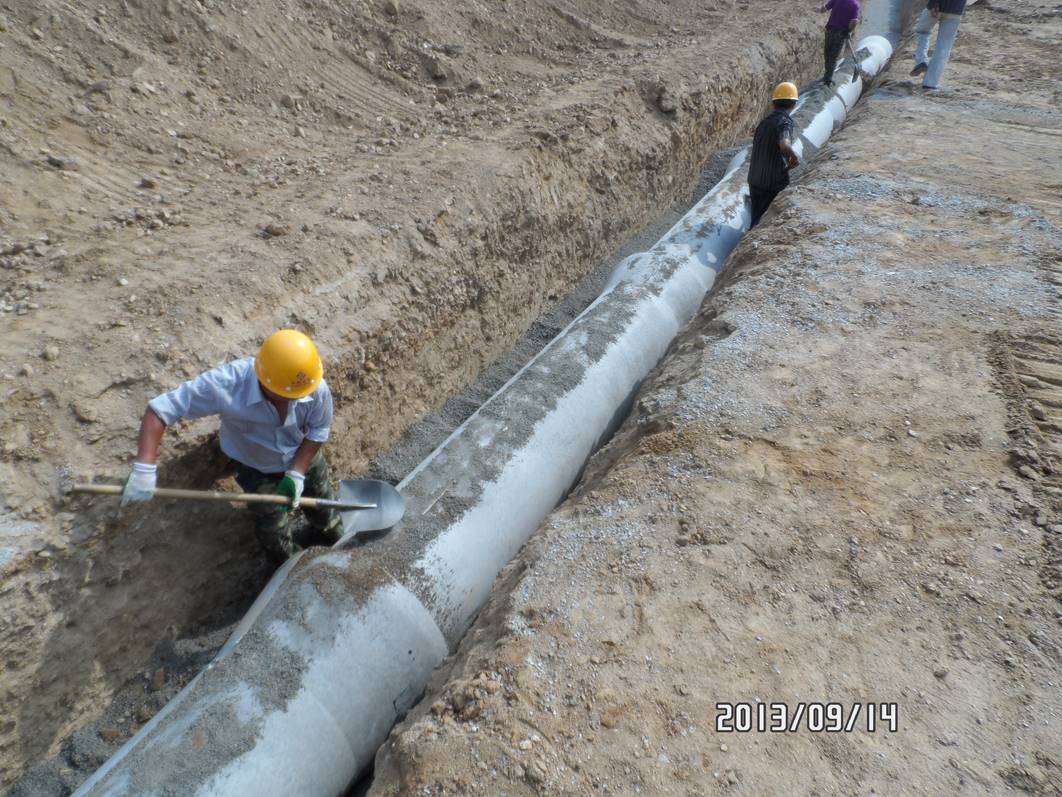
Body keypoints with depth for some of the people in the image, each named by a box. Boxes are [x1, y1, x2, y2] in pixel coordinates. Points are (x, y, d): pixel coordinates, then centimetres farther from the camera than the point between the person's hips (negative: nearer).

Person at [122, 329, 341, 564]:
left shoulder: (317, 388, -37)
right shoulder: (226, 385, -42)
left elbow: (318, 431, -18)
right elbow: (159, 409, -35)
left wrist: (297, 473, -25)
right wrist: (144, 468, -42)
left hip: (305, 458, 1)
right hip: (257, 469, -1)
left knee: (323, 510, 25)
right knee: (274, 534, 16)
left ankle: (332, 542, 62)